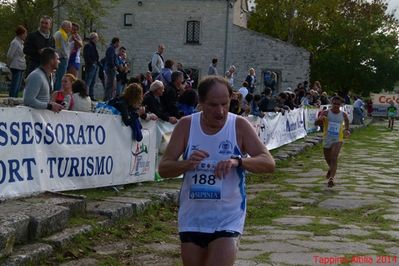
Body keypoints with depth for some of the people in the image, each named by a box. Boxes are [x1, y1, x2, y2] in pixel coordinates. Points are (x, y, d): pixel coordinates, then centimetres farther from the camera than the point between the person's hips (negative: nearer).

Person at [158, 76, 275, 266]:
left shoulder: (239, 126, -7)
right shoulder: (186, 125, -4)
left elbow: (269, 163, -12)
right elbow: (163, 169, -6)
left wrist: (238, 161, -31)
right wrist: (187, 163, -27)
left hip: (228, 219, -2)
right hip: (192, 219, 3)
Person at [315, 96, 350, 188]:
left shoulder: (343, 115, -1)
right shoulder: (326, 113, -8)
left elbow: (346, 122, 19)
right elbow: (316, 123, -16)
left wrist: (347, 130, -2)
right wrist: (320, 119, -39)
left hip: (338, 140, -1)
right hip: (327, 139, 1)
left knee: (334, 158, -20)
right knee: (328, 159, 18)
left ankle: (331, 178, -22)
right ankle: (331, 169, 52)